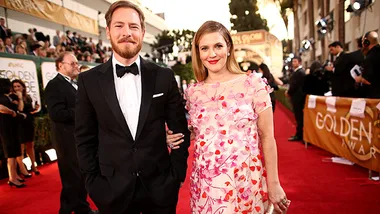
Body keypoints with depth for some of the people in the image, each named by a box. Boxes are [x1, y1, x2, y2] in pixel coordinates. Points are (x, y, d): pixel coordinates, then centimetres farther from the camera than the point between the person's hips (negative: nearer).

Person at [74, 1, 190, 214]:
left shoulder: (164, 76, -3)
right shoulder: (89, 80, -3)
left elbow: (180, 129, 1)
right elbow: (85, 138, 1)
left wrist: (178, 174, -1)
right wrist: (93, 182, -1)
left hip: (160, 186, 1)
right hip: (112, 189, 0)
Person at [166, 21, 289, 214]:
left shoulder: (253, 83, -7)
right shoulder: (193, 92, 2)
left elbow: (267, 137, -5)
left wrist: (274, 185, -5)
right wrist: (176, 138, -4)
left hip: (246, 183, -2)